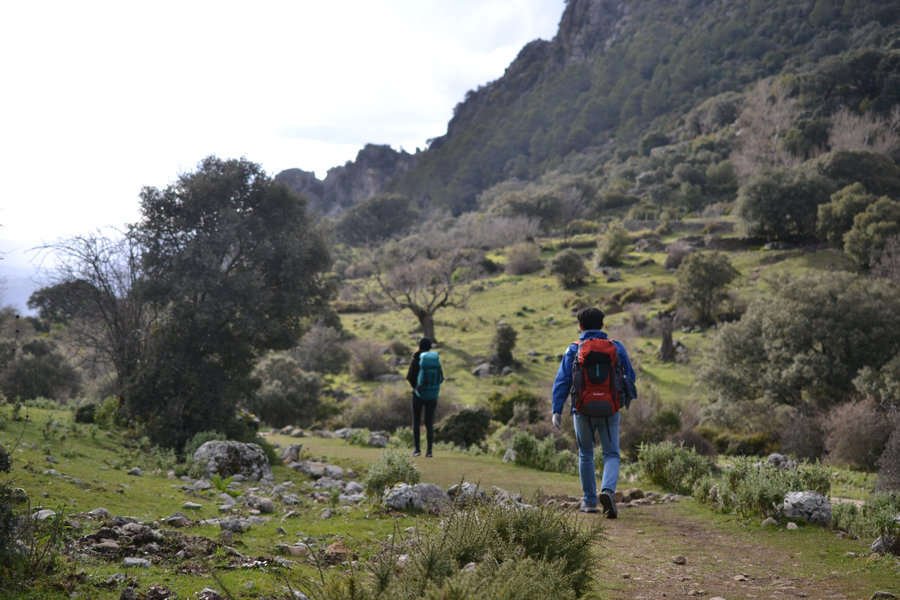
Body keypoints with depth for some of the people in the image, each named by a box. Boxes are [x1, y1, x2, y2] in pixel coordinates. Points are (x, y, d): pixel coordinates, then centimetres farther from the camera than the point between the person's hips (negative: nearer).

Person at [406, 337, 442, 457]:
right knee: (429, 423, 6)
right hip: (432, 396, 3)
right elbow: (440, 378, 4)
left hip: (418, 394, -3)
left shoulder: (416, 360, -12)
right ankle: (429, 450, -4)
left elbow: (410, 377, -9)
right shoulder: (436, 360, 0)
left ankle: (417, 449, 8)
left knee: (416, 422, 12)